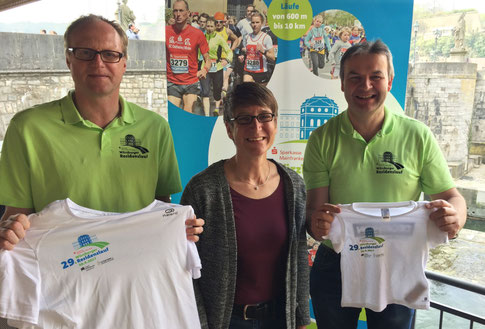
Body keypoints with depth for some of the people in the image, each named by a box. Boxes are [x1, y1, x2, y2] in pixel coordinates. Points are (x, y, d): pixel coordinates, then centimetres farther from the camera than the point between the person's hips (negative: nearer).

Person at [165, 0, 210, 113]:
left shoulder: (197, 34, -3)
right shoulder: (165, 31, 0)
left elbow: (207, 59, 1)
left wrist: (205, 69, -19)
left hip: (191, 83, -1)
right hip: (171, 83, 1)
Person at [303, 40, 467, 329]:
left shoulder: (418, 136, -7)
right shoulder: (322, 139, -8)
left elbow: (451, 196, -4)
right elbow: (314, 204, -10)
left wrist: (454, 217, -26)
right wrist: (316, 222, -33)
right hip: (334, 266, 1)